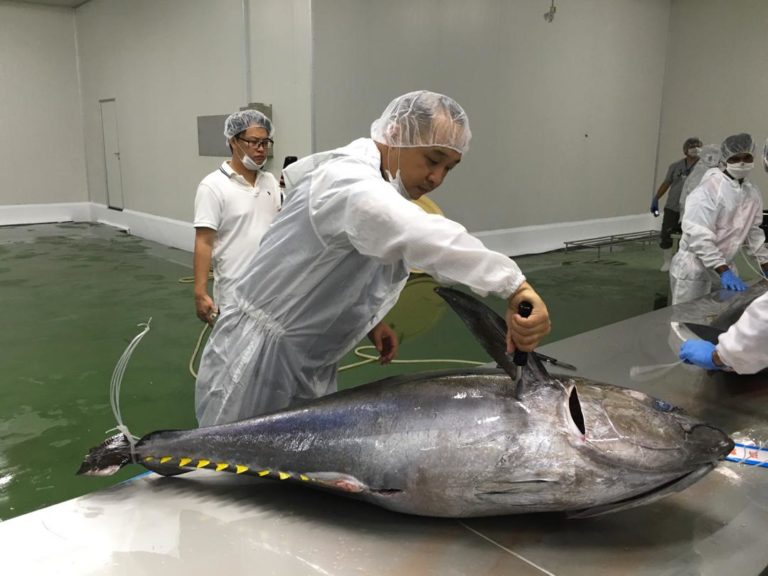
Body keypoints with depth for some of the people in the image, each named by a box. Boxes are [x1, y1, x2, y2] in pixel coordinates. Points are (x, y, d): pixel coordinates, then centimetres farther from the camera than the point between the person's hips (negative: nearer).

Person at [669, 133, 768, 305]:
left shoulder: (753, 193, 5)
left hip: (724, 266, 7)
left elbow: (753, 231, 17)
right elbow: (698, 235, -25)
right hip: (694, 267, -7)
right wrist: (723, 271, -29)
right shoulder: (710, 188, -18)